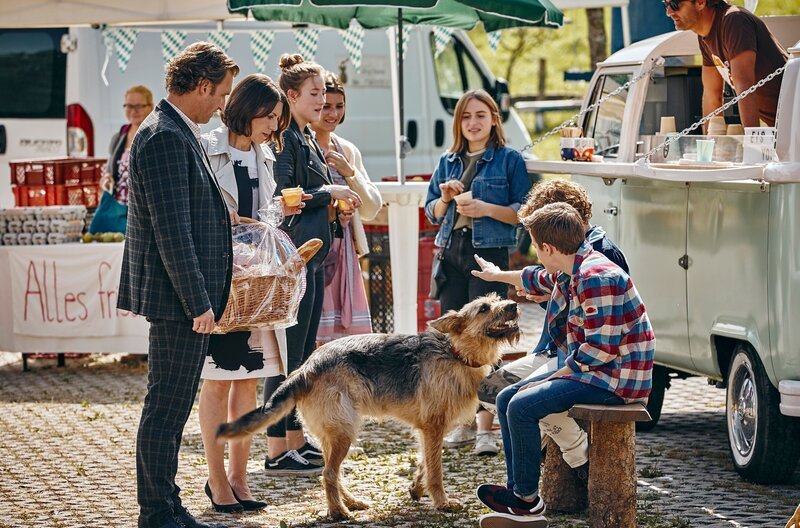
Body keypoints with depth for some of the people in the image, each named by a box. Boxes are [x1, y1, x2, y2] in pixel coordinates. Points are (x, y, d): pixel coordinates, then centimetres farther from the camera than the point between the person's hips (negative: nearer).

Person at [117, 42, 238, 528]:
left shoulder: (178, 133, 15)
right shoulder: (164, 138, -18)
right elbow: (171, 231, -22)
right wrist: (198, 303, -21)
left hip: (187, 295, 11)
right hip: (176, 296, -11)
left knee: (172, 405, 15)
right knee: (166, 407, -4)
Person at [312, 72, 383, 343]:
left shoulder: (348, 150, 16)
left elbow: (371, 208, 15)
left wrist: (350, 173, 1)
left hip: (344, 252, 6)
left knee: (350, 334, 2)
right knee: (314, 335, -11)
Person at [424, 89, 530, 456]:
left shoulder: (509, 160, 1)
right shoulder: (448, 162, 15)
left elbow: (523, 212, -2)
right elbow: (432, 214, 18)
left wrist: (486, 208, -16)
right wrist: (445, 198, -3)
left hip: (489, 254, -5)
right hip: (451, 255, 5)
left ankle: (485, 427, -9)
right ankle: (462, 423, 15)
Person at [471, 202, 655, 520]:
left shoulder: (595, 277, -23)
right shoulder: (570, 272, 9)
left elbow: (602, 348, -26)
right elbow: (539, 280, 34)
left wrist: (559, 374, -14)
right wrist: (497, 275, 50)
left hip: (617, 379, -11)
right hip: (591, 371, 11)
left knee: (522, 407, -18)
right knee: (507, 398, 9)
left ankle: (527, 499, -4)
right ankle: (517, 489, 8)